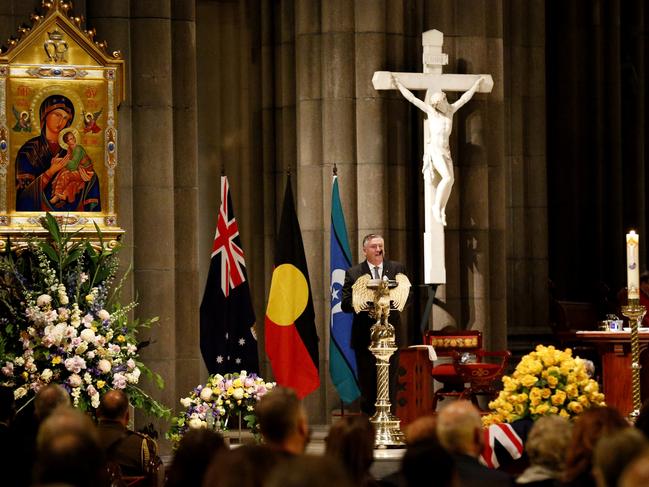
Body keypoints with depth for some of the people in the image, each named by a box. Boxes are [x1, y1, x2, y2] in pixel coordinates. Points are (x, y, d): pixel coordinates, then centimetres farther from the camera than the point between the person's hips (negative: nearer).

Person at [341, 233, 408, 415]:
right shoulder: (353, 273, 4)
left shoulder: (398, 269, 8)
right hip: (365, 336, 0)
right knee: (367, 383, 5)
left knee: (390, 382, 0)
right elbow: (346, 304, -1)